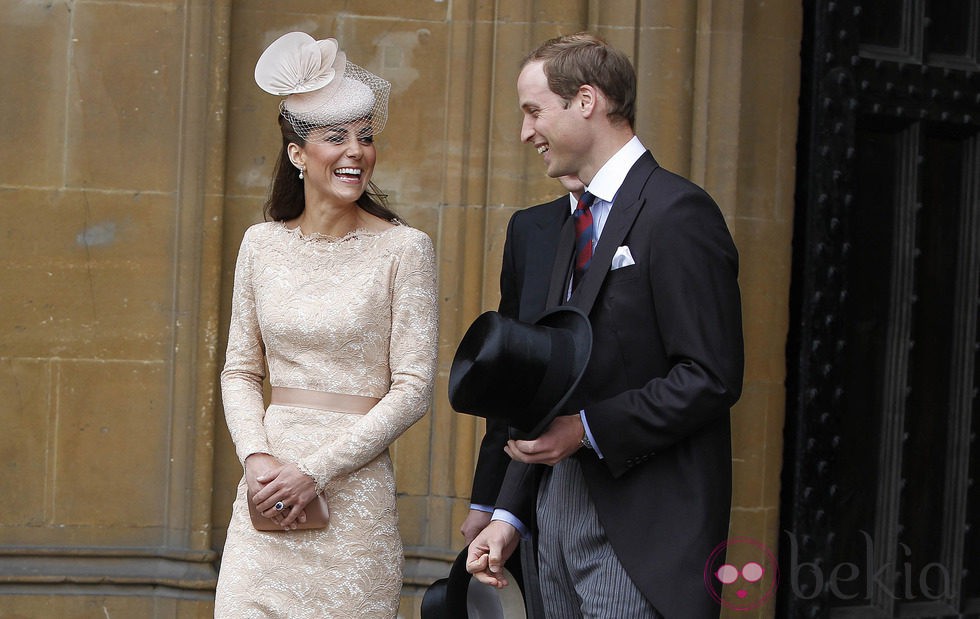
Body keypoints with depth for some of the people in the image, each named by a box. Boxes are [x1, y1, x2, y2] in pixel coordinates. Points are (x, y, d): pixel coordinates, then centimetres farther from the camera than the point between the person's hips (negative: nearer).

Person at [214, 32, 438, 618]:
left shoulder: (404, 249, -5)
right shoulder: (262, 244, 6)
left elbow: (413, 388, -8)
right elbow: (241, 372, 10)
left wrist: (316, 470, -12)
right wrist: (258, 458, -7)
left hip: (355, 486, -3)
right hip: (268, 485, 3)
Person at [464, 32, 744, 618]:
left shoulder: (677, 212, -10)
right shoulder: (564, 228, 17)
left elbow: (712, 378, -16)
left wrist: (588, 428, -18)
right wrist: (511, 515, 12)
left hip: (640, 527, -8)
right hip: (558, 507, 8)